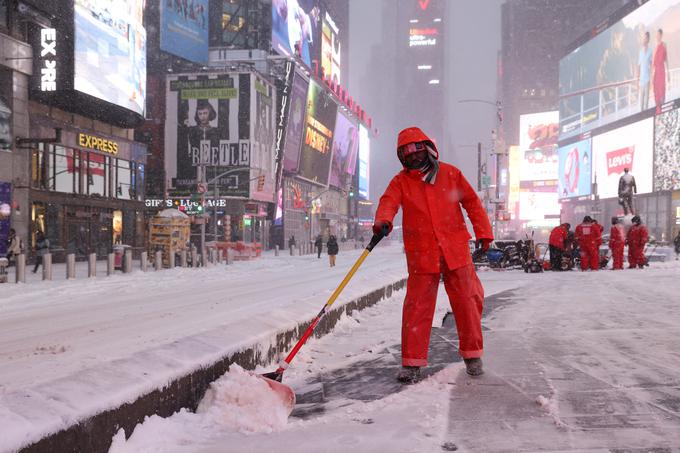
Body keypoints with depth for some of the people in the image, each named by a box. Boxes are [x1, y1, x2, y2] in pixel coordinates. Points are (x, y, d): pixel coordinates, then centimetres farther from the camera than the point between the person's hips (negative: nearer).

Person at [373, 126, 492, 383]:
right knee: (417, 307, -2)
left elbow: (472, 202, 12)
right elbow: (388, 202, -11)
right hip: (421, 255, -1)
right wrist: (383, 221, -33)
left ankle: (472, 355, 21)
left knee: (467, 302, 5)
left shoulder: (450, 174, 7)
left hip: (456, 251, 1)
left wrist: (483, 232, 7)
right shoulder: (400, 181, 7)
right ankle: (412, 362, 6)